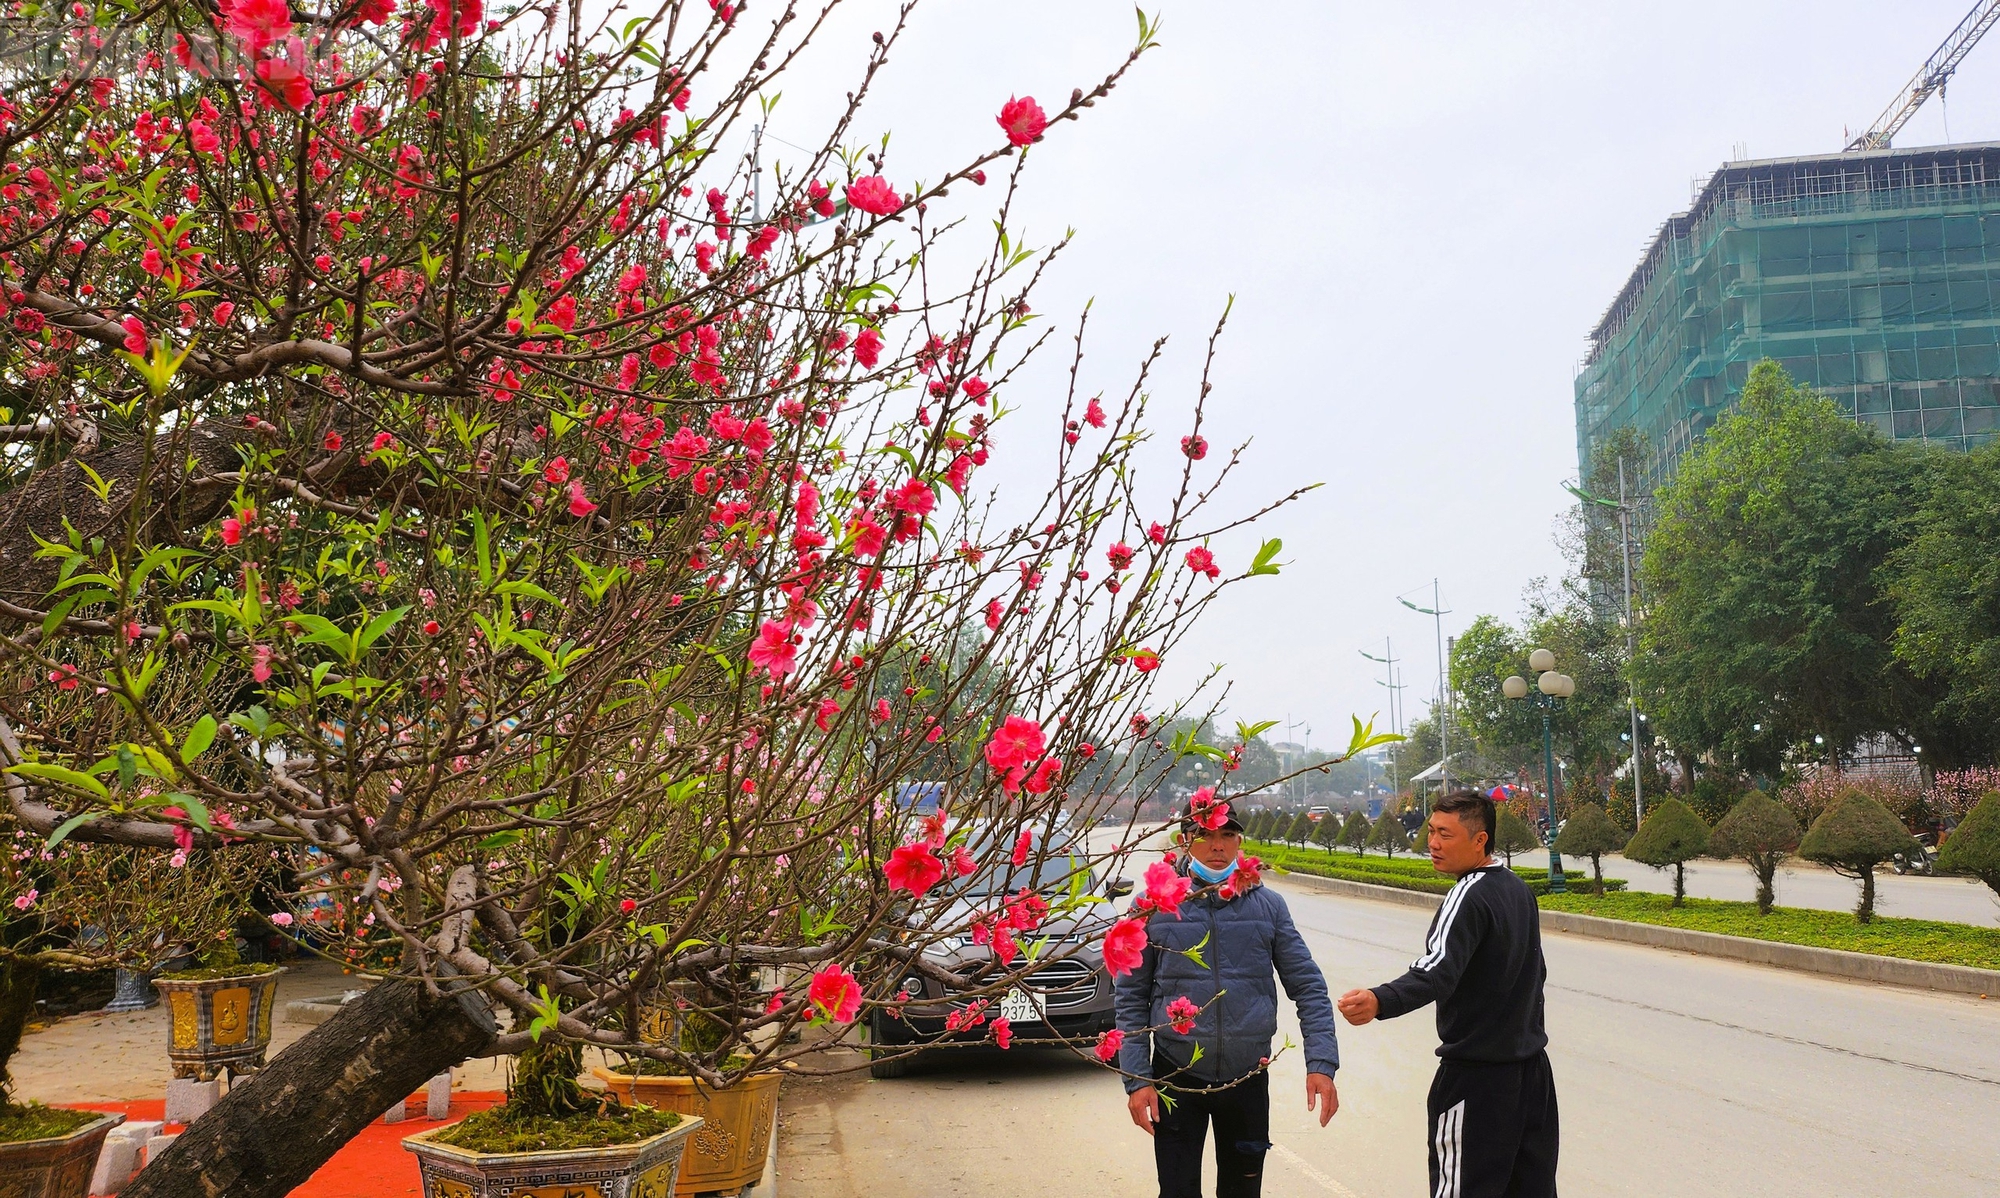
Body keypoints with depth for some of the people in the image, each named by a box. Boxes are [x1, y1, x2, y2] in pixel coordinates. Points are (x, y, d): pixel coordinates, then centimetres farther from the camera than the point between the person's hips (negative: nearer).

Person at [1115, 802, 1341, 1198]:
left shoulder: (1268, 906, -1)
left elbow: (1308, 986, 1)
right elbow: (1131, 998, -2)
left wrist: (1321, 1063, -10)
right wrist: (1136, 1079, -8)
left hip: (1248, 1077, 2)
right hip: (1176, 1077, -1)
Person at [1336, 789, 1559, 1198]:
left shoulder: (1470, 896, -19)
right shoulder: (1519, 890, 9)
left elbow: (1437, 972, -35)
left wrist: (1380, 1001, -51)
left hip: (1477, 1076, -9)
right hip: (1532, 1067, 9)